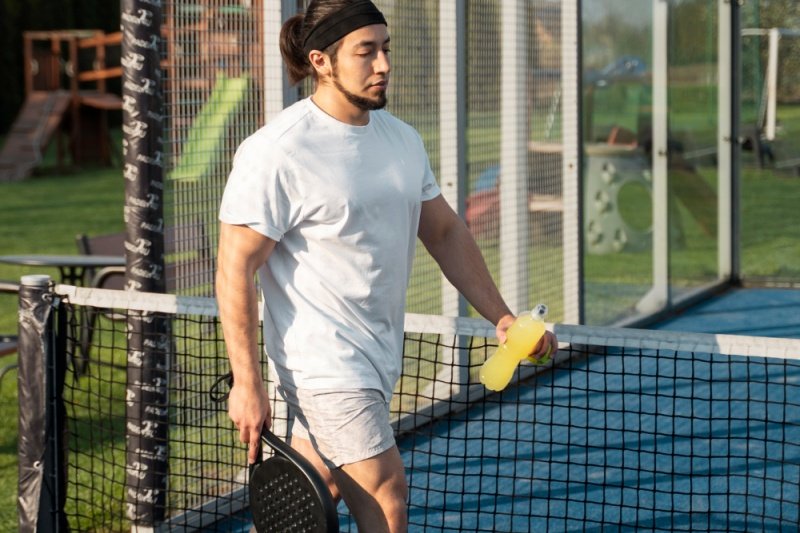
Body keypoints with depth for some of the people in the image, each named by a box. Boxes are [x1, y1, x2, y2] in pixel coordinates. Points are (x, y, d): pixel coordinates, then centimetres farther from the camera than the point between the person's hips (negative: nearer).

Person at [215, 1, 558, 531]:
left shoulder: (403, 139, 9)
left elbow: (445, 232, 18)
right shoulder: (276, 153, -14)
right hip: (325, 362, -7)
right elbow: (236, 268, -14)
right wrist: (247, 382, -16)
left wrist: (501, 317, 11)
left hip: (379, 360, 7)